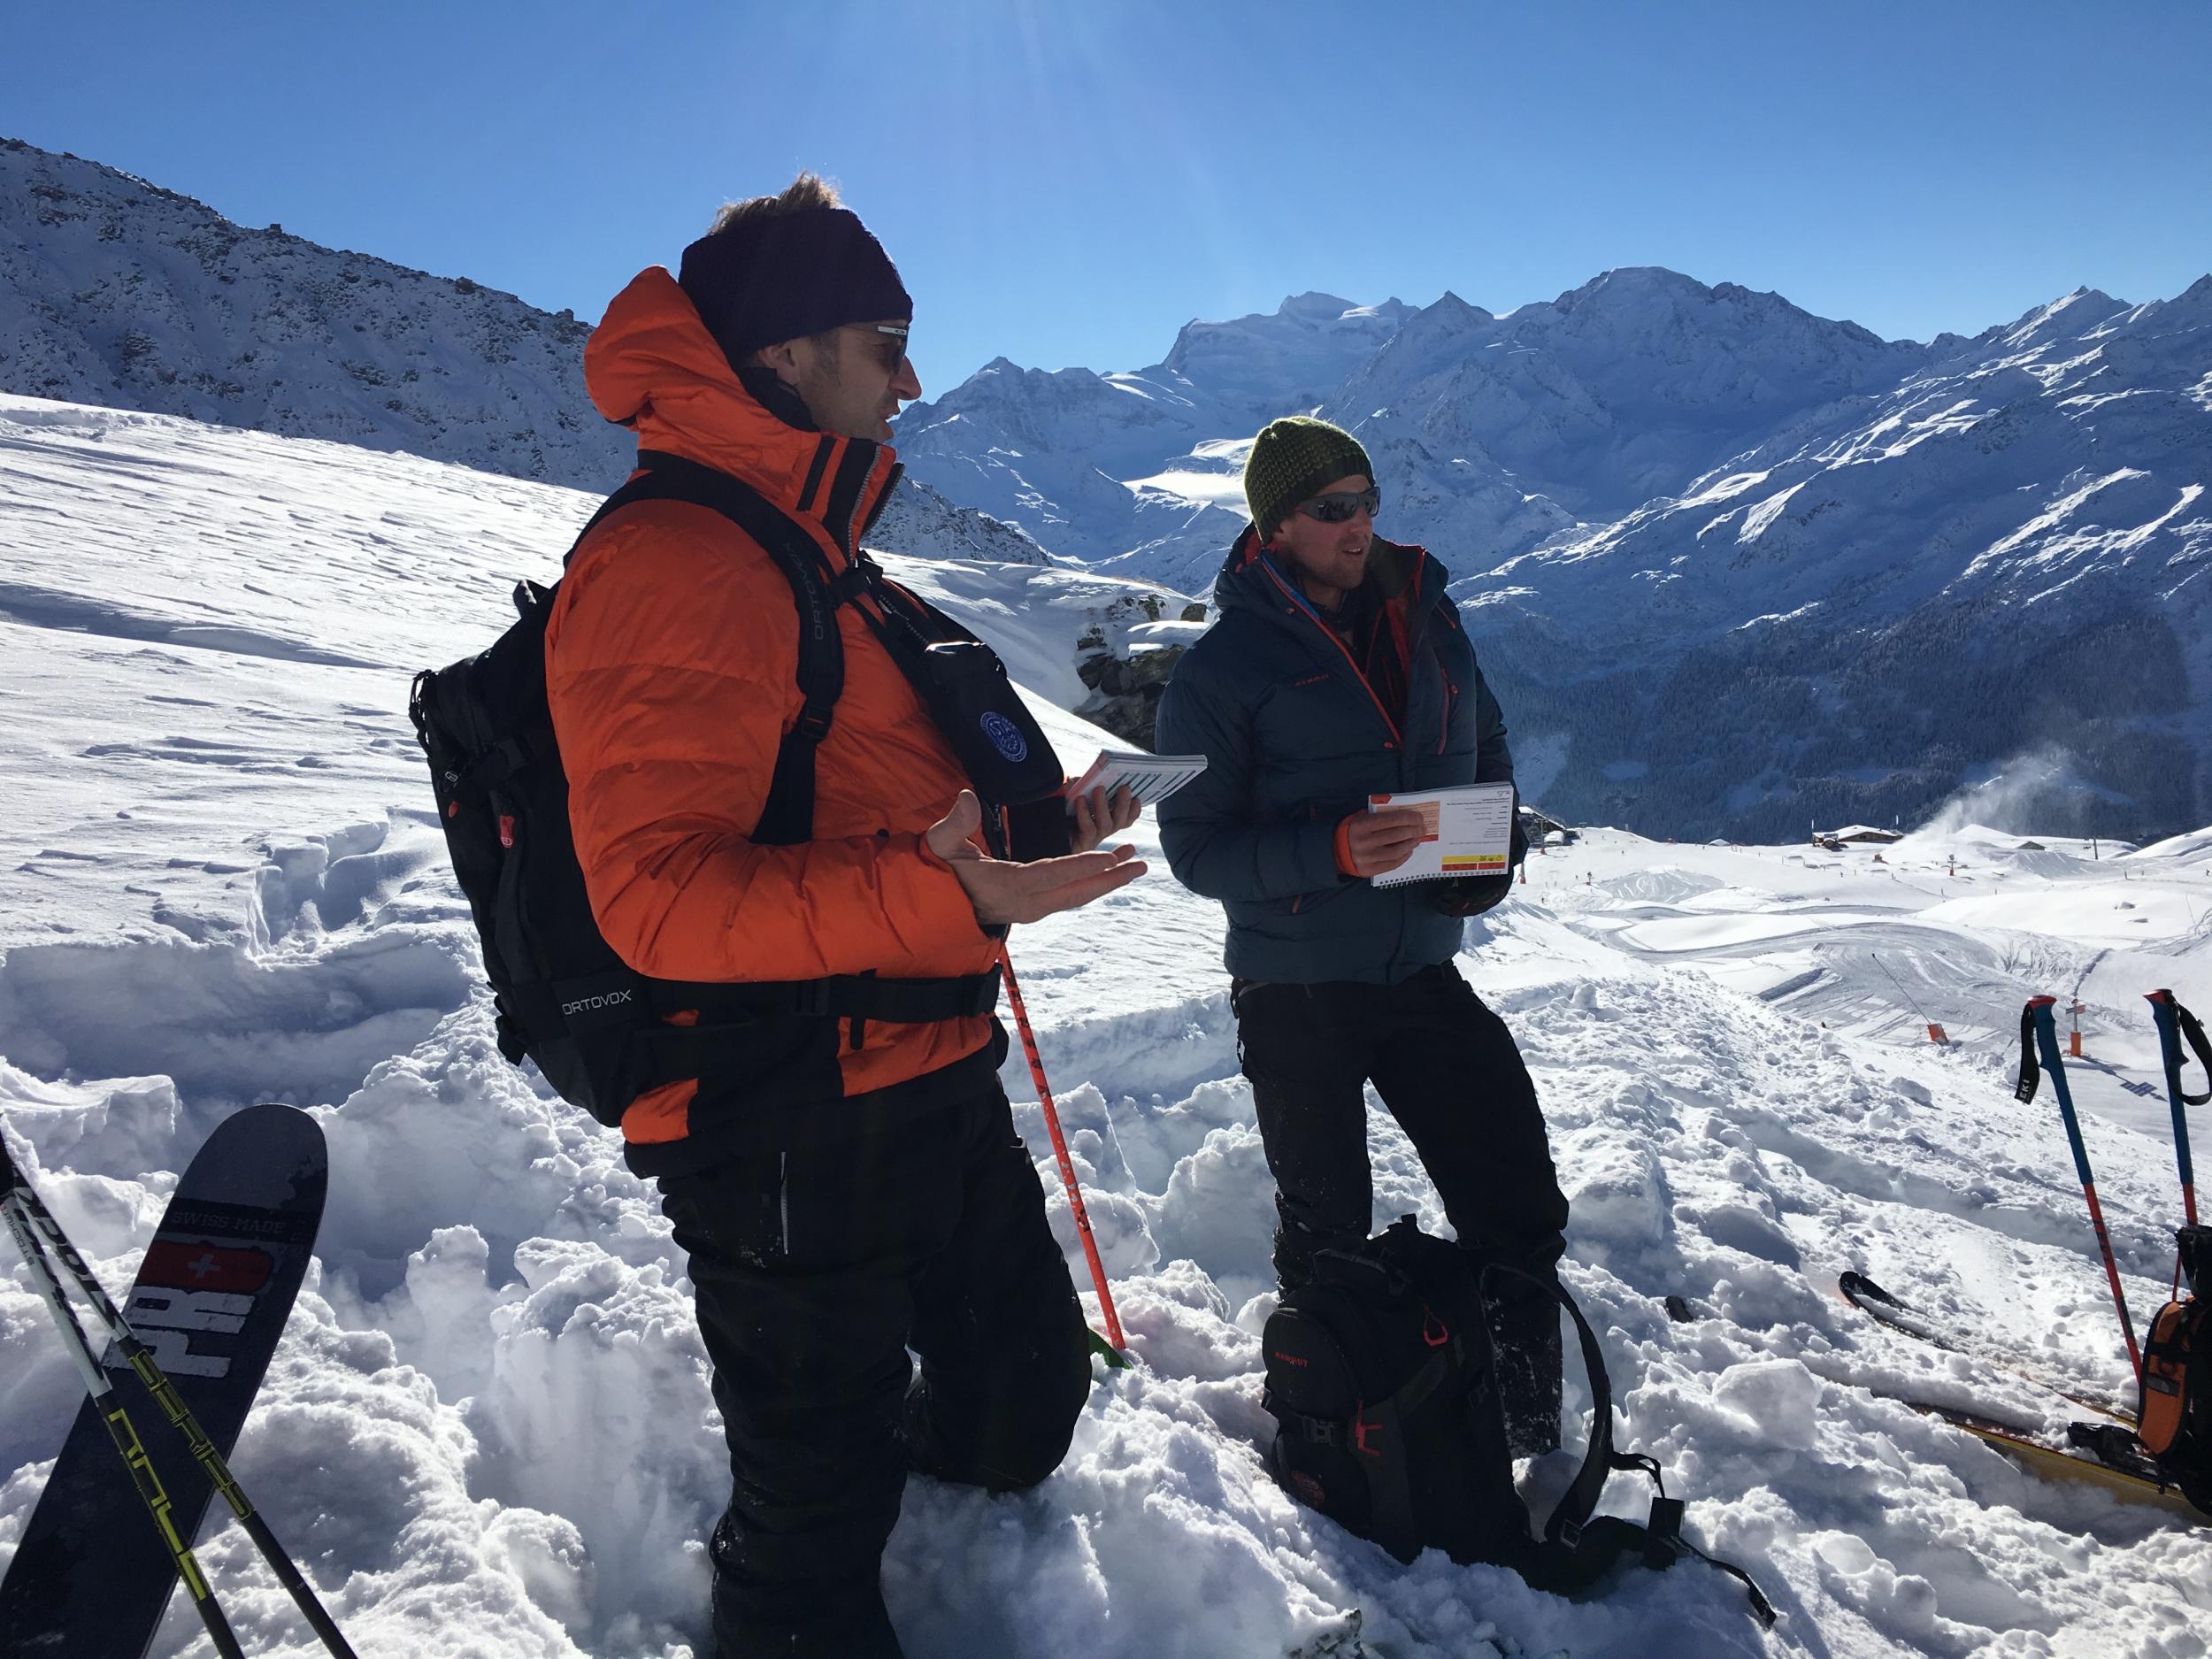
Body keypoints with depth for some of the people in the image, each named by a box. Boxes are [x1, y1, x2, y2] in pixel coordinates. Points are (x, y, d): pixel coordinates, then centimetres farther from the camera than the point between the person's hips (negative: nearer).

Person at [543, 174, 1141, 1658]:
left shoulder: (801, 555, 16)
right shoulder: (673, 560, -18)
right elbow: (658, 892, -27)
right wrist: (934, 899, -36)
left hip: (929, 1088, 10)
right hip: (794, 1131, -10)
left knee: (1024, 1399, 25)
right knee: (820, 1507, 8)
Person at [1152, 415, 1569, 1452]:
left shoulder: (1426, 621, 7)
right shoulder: (1224, 666, -8)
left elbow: (1488, 754, 19)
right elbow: (1195, 846, -11)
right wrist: (1333, 852, -27)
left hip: (1421, 972, 4)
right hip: (1295, 992, -4)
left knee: (1519, 1211, 6)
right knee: (1327, 1242, 10)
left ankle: (1527, 1436, 26)